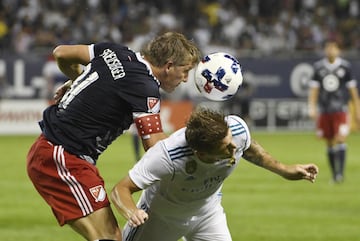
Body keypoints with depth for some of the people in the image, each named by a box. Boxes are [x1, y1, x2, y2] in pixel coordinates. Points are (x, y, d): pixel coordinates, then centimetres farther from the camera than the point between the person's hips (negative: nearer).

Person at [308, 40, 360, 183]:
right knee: (329, 143, 7)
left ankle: (340, 173, -16)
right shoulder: (318, 67, 6)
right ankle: (334, 174, 16)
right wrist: (312, 107, -5)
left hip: (340, 110, -2)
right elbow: (314, 88, 7)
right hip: (324, 111, 2)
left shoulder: (345, 67, 1)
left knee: (341, 139, -15)